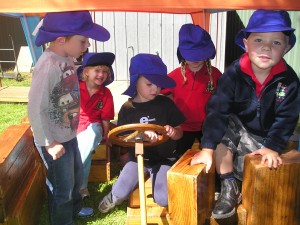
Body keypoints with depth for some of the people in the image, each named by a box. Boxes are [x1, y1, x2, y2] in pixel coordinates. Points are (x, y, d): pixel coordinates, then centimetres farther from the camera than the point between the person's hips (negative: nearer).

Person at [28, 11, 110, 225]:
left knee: (77, 176, 27)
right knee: (63, 186, 12)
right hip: (55, 141, -8)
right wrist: (49, 143, -19)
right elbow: (35, 109, -27)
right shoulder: (48, 66, -28)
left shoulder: (67, 58, -2)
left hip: (69, 134, 9)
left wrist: (71, 132, 12)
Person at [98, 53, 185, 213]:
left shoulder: (166, 104, -4)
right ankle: (114, 197, 26)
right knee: (120, 193, -14)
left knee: (163, 199, -18)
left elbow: (180, 133, 3)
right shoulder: (127, 109, -3)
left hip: (164, 159, -1)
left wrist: (173, 132, -22)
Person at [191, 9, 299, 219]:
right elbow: (217, 109, -28)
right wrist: (207, 148, -33)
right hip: (238, 126, 0)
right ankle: (229, 189, -12)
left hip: (264, 135, 1)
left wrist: (273, 147, -23)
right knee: (222, 134, -29)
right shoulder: (234, 73, -24)